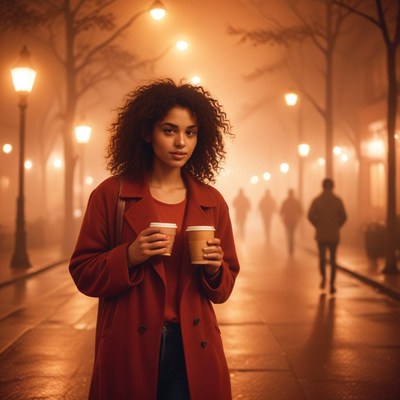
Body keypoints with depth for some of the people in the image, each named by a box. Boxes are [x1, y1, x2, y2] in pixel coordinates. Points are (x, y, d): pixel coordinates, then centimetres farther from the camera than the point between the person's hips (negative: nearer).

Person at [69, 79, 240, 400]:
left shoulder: (212, 202, 4)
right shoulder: (110, 195, -4)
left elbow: (225, 286, 10)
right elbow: (83, 273, -2)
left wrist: (214, 268, -11)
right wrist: (129, 257, -18)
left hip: (192, 351, 2)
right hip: (129, 352, -2)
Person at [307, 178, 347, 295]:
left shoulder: (316, 200, -2)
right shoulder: (337, 200, -2)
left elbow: (310, 216, -9)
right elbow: (343, 216, -7)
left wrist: (318, 225, 4)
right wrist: (337, 226, 7)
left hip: (321, 234, 0)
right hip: (334, 234, 0)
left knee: (322, 257, 16)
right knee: (332, 259, 5)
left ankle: (323, 277, -3)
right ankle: (332, 284, -1)